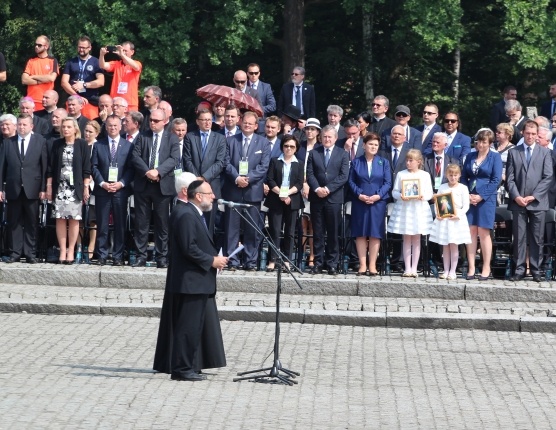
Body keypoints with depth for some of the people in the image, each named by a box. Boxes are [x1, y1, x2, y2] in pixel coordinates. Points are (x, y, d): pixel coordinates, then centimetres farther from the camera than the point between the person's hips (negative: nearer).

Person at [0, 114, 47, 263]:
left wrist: (43, 188, -7)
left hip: (32, 189, -2)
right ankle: (15, 253, 11)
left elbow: (44, 166, -1)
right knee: (14, 222, 5)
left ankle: (30, 253, 8)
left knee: (31, 223, 3)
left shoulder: (40, 141, 2)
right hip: (13, 189, 2)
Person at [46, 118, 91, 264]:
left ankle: (71, 251, 3)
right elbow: (51, 167, 8)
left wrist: (86, 187, -5)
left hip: (75, 187, -2)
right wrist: (49, 186, 4)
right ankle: (62, 251, 2)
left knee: (73, 219, -2)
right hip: (60, 187, 2)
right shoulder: (57, 144, 7)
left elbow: (86, 168, -1)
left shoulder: (82, 145, 0)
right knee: (60, 219, -1)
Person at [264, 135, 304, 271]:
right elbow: (270, 180, 0)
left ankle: (287, 260, 4)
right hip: (276, 200, -1)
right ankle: (272, 260, -6)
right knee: (275, 231, -6)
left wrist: (288, 193, -14)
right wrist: (280, 193, -14)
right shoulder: (275, 161, 9)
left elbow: (299, 183, 2)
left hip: (292, 201, 1)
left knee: (290, 232, 1)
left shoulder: (299, 164, 11)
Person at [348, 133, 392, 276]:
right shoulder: (356, 162, 6)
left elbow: (388, 183, 1)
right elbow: (351, 181, 2)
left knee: (375, 233, -1)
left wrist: (378, 196, -13)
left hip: (378, 202, 0)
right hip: (359, 203, 0)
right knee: (360, 234, 0)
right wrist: (359, 195, -13)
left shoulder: (383, 162, 6)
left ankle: (372, 265, 2)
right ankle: (362, 265, 3)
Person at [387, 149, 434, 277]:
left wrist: (423, 196, -16)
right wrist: (400, 196, -18)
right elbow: (394, 191, 2)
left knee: (416, 239, 4)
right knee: (407, 239, 3)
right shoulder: (401, 174, 4)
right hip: (404, 208, 0)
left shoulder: (424, 175, 4)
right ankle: (407, 268, 6)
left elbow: (430, 193, 4)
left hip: (419, 208, 0)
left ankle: (414, 268, 8)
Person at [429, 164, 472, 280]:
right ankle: (446, 270, 12)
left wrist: (459, 214, -18)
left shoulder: (463, 188, -1)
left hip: (456, 220, -3)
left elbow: (466, 205, -4)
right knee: (445, 246, 7)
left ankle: (452, 271, 3)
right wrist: (438, 214, -6)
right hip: (443, 219, 3)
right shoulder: (442, 187, 9)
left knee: (453, 245, -2)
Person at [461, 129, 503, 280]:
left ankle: (486, 268, 2)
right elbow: (463, 177, 12)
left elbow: (496, 180, -6)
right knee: (470, 232, 1)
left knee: (483, 233, -4)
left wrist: (481, 196, -12)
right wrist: (467, 195, -4)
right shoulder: (470, 156, 12)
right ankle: (471, 268, 3)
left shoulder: (495, 157, 0)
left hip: (485, 199, -4)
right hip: (469, 198, 4)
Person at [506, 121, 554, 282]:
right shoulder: (513, 152, 10)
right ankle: (519, 270, 4)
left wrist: (533, 196, -9)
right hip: (518, 202, 1)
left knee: (537, 238, 2)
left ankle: (536, 270, 7)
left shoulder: (545, 152, 7)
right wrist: (516, 196, -9)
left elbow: (548, 177, 0)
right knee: (519, 237, 0)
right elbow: (510, 178, 5)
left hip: (537, 202, -1)